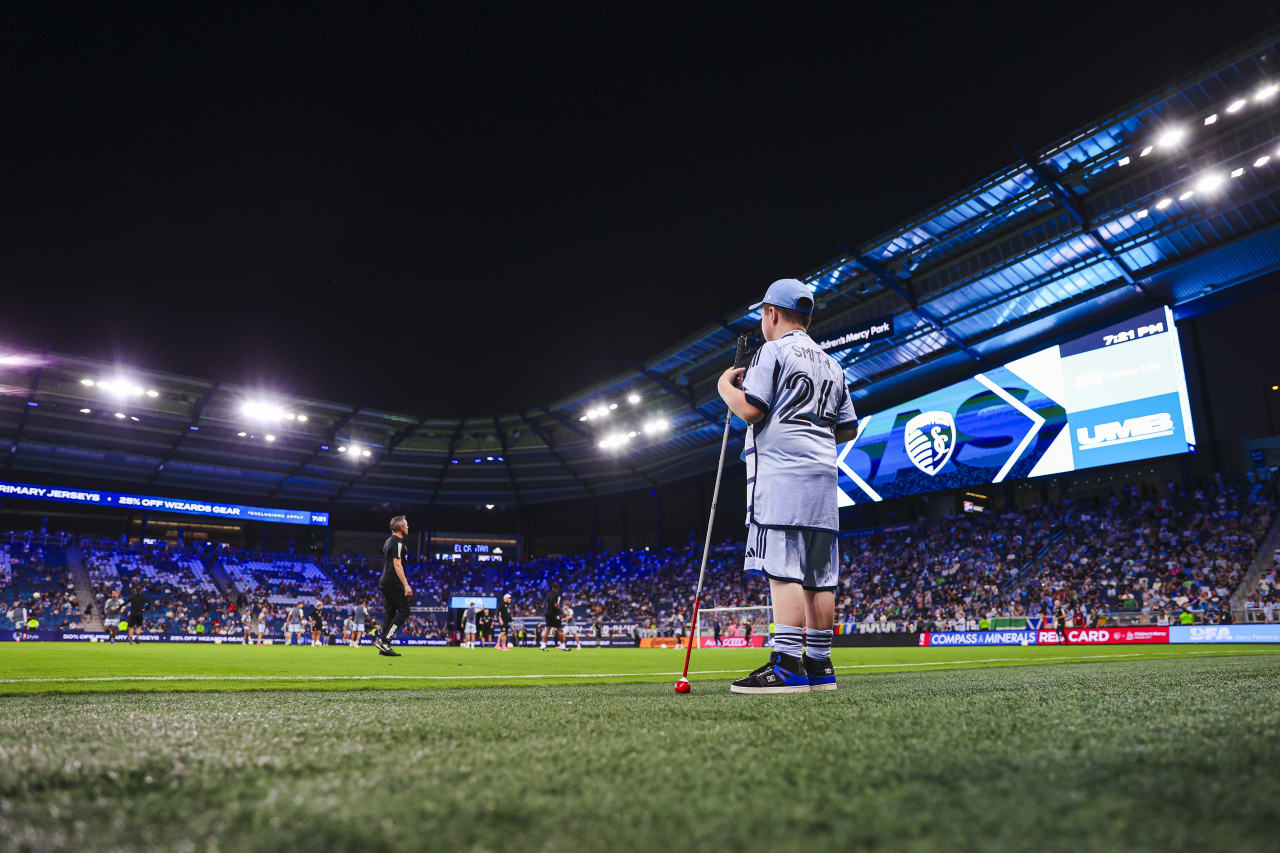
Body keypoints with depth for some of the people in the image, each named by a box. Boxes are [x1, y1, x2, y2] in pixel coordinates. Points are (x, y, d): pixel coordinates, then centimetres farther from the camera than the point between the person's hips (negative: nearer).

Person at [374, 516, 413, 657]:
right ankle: (384, 641, -13)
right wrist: (406, 585, -22)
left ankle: (384, 648, 7)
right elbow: (397, 565, -19)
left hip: (385, 582, 10)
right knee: (403, 611, -7)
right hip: (394, 583, -10)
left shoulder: (388, 541, 18)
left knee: (389, 612, 9)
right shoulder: (398, 542, -12)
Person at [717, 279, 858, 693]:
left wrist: (724, 385, 6)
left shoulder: (773, 351, -1)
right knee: (819, 575, 7)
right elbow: (848, 428, 20)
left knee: (784, 570, -12)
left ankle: (788, 665, -17)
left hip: (782, 472, -8)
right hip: (823, 473, 8)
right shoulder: (831, 364, 22)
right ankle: (819, 665, 11)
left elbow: (750, 410, -12)